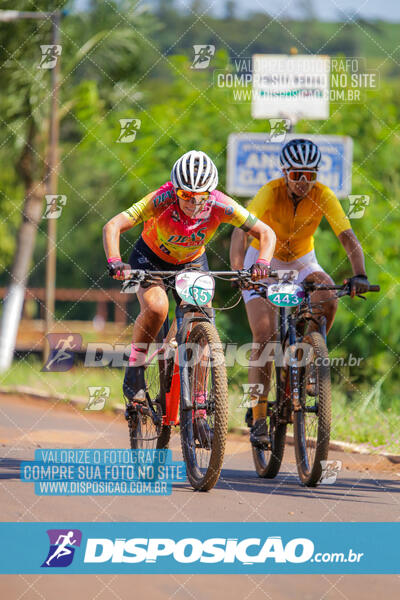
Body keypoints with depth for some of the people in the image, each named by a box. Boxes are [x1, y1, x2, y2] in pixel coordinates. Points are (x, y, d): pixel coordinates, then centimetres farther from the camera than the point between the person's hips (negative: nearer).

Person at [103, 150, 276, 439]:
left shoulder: (220, 206, -29)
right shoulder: (162, 200, -34)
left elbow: (266, 233, -22)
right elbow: (113, 226, -37)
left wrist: (262, 263, -41)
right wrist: (115, 263, -53)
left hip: (192, 262, 2)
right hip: (151, 257, -2)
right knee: (156, 307, -32)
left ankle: (197, 412, -1)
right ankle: (135, 369, -8)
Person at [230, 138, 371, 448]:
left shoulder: (323, 196, -21)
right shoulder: (269, 193, -27)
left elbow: (348, 238, -26)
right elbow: (241, 233, -37)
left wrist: (360, 275, -43)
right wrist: (239, 273, -53)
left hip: (302, 262, 2)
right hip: (264, 262, -2)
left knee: (328, 300, -29)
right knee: (264, 336, -16)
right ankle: (258, 418, -10)